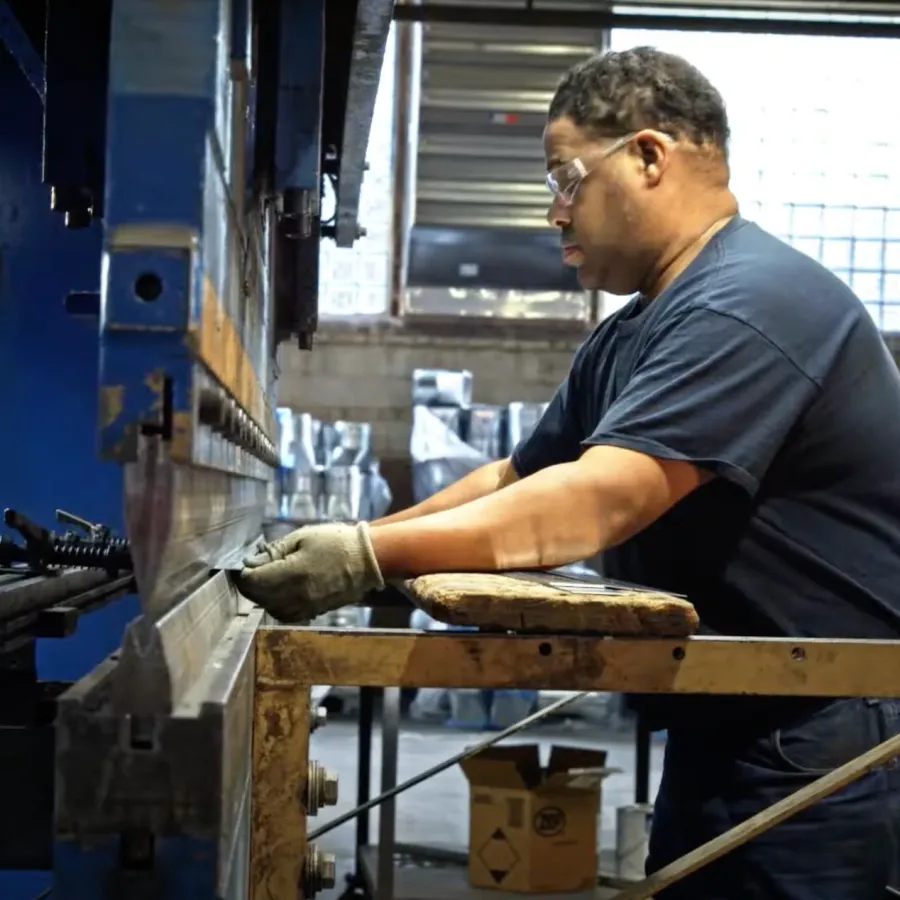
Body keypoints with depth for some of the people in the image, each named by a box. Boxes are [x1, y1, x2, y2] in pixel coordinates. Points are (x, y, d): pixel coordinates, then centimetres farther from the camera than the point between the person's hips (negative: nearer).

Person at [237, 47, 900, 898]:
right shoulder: (627, 338, 12)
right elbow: (512, 481, 12)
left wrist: (372, 556, -33)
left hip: (820, 746, -9)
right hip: (727, 731, 9)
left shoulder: (750, 303, -21)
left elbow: (598, 501, -31)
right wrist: (353, 545, 0)